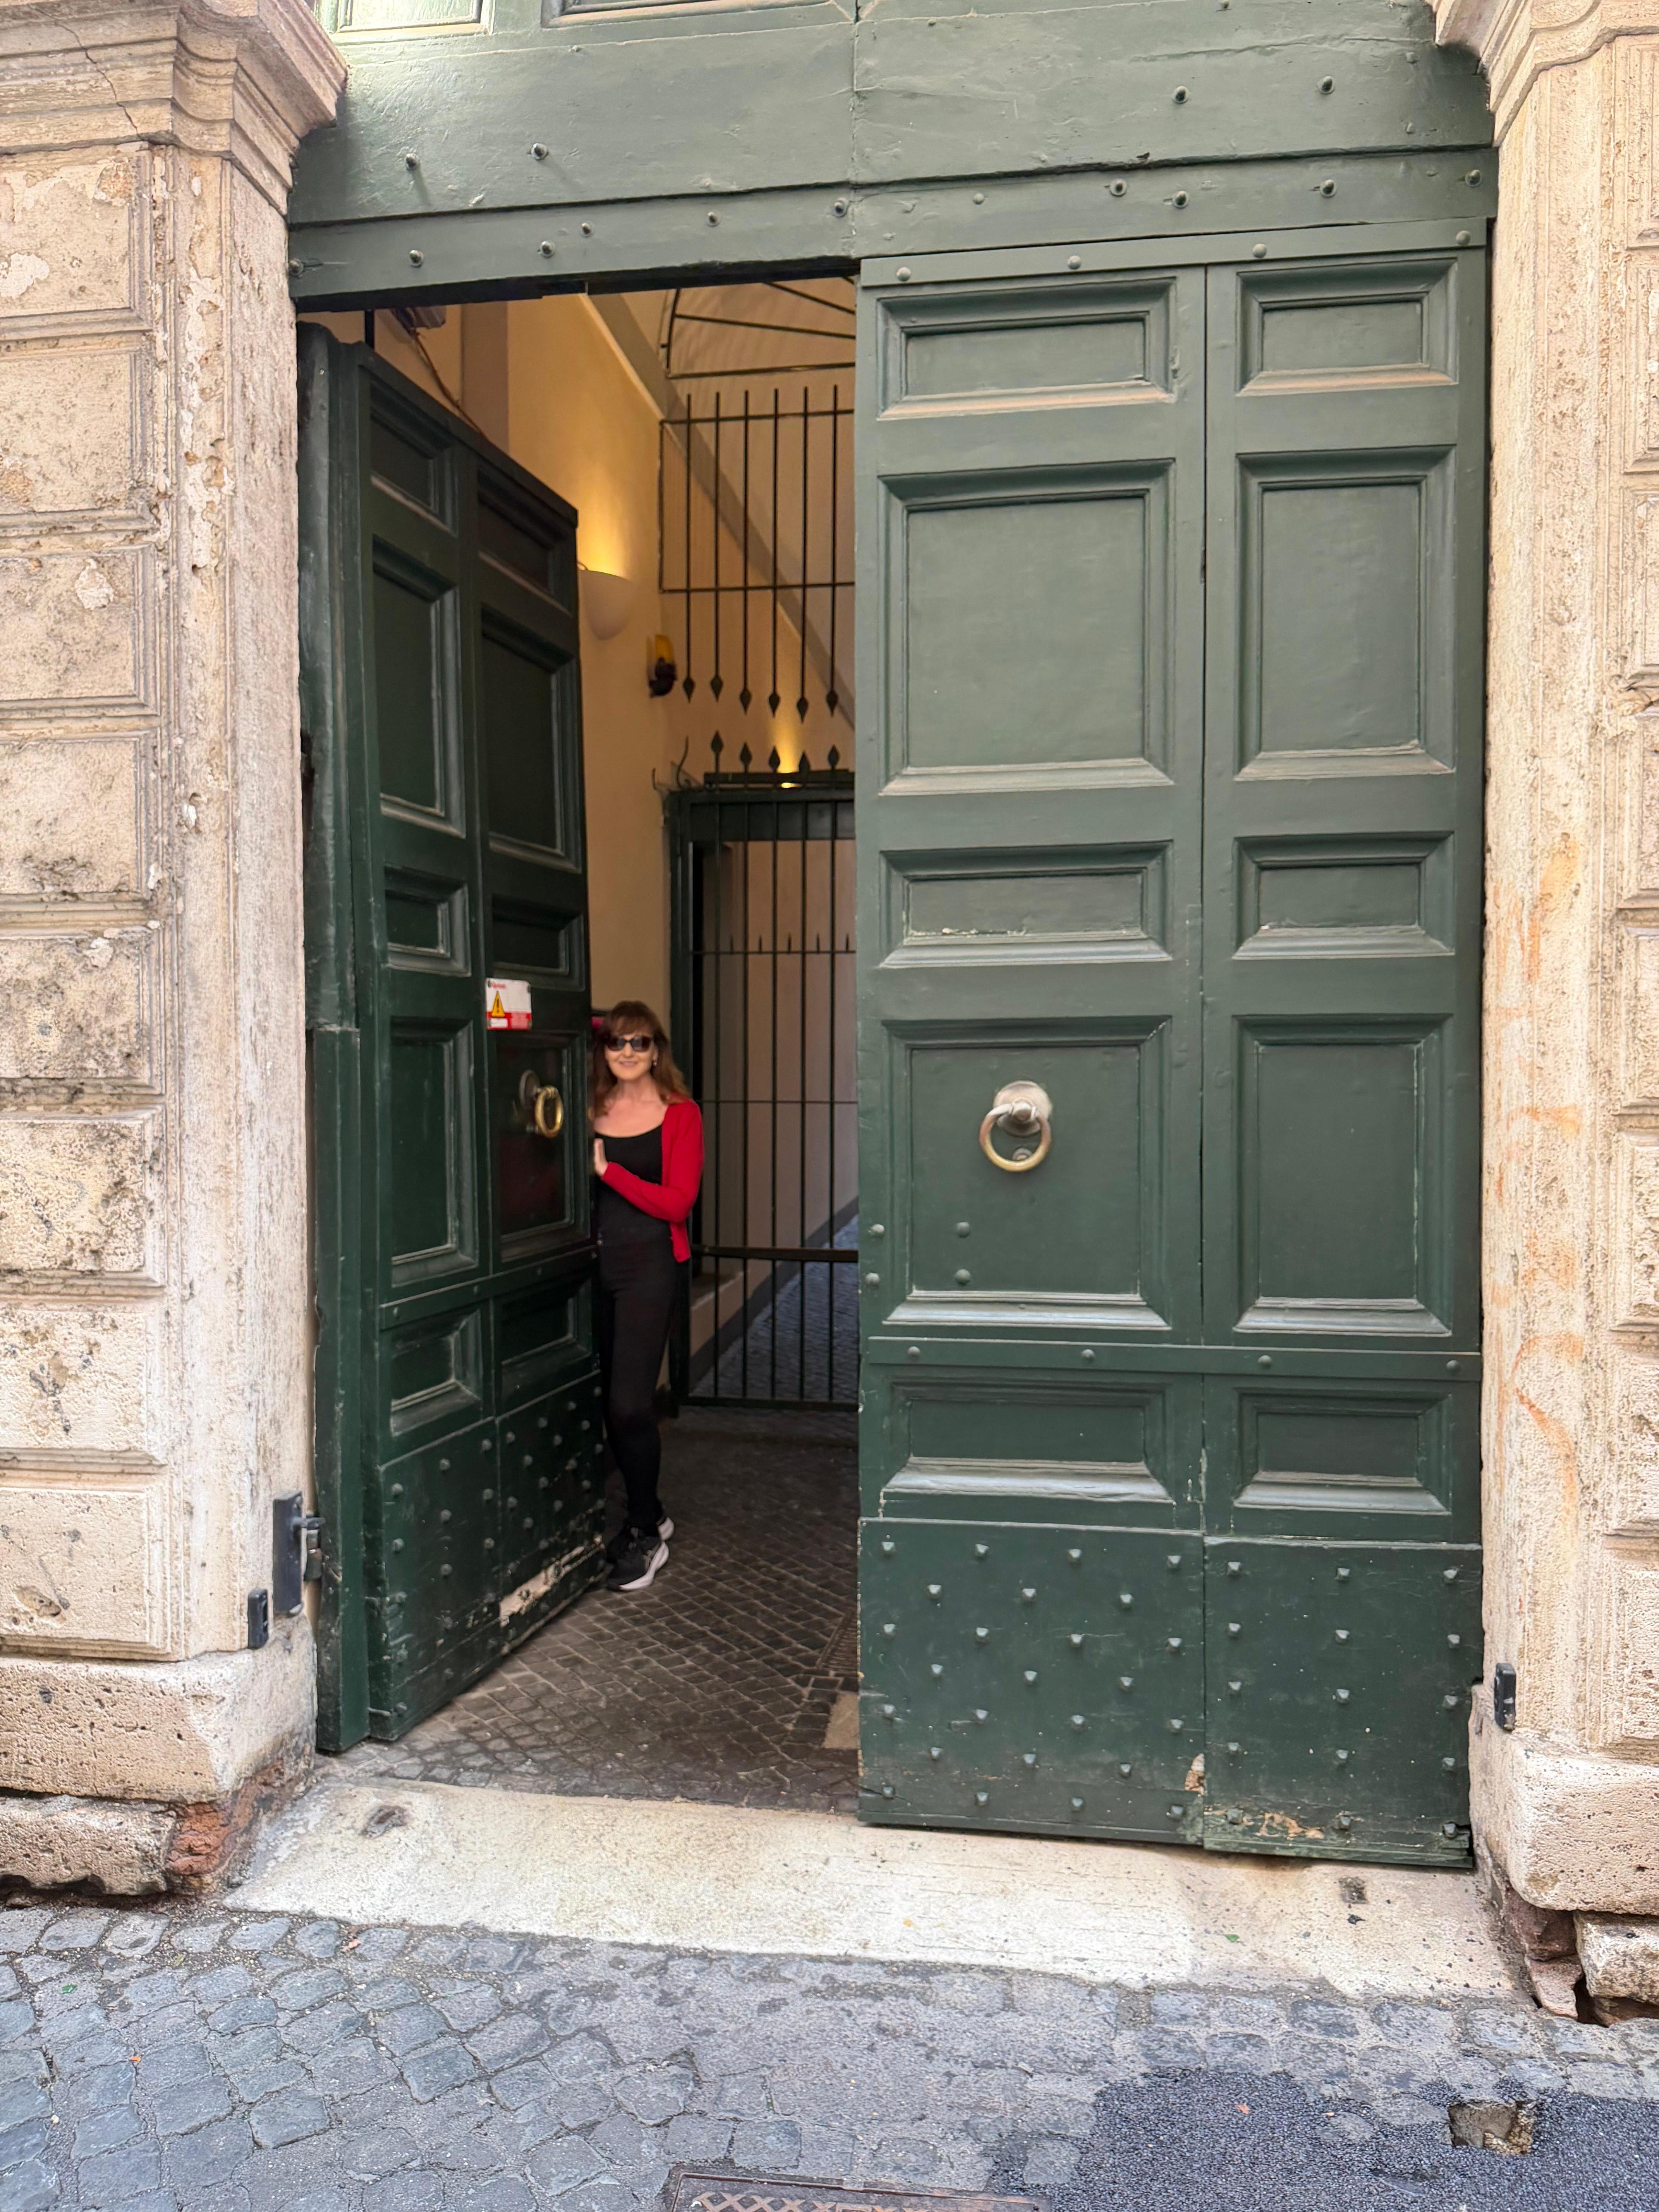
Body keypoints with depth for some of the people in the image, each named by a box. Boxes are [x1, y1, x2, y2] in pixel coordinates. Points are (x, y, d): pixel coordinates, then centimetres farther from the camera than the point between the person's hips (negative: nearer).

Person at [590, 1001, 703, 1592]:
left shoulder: (680, 1115, -2)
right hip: (596, 1263, 5)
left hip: (650, 1265, -5)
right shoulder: (590, 1112, 11)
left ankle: (646, 1536, 7)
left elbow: (677, 1203, -10)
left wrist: (607, 1170, -14)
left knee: (629, 1404, -10)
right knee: (613, 1404, 11)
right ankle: (649, 1516, 30)